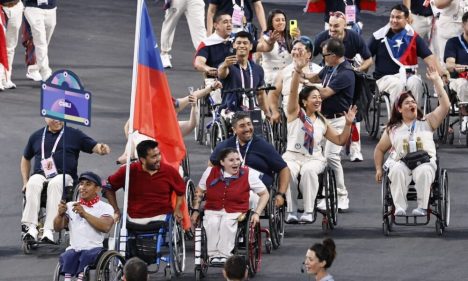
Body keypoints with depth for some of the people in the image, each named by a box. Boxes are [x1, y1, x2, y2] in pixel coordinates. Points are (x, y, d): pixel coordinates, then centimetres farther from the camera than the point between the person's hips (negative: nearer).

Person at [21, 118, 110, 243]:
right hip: (40, 175, 2)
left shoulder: (74, 134, 14)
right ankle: (31, 227, -44)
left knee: (55, 184, -39)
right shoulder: (37, 136, 21)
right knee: (33, 183, -35)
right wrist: (25, 181, 20)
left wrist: (102, 149, -18)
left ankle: (49, 229, -47)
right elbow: (26, 158, 32)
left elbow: (94, 147, 7)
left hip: (64, 175, -2)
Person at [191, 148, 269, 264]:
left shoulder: (248, 174, -2)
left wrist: (257, 213, -6)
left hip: (236, 212, -2)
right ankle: (213, 254, -27)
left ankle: (224, 254, -31)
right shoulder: (210, 172, 4)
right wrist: (196, 210, 8)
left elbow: (264, 194, 5)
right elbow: (199, 191, 18)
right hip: (212, 211, 2)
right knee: (212, 223, -32)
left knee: (227, 223, -35)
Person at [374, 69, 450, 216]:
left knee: (423, 171, -38)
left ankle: (422, 207, -37)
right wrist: (379, 169, 12)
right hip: (400, 163, 1)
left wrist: (436, 82, -1)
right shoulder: (392, 129, 19)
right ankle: (399, 208, -40)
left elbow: (445, 106, 3)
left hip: (425, 162, -1)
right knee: (397, 171, -36)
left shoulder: (426, 122, 14)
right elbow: (380, 149, 27)